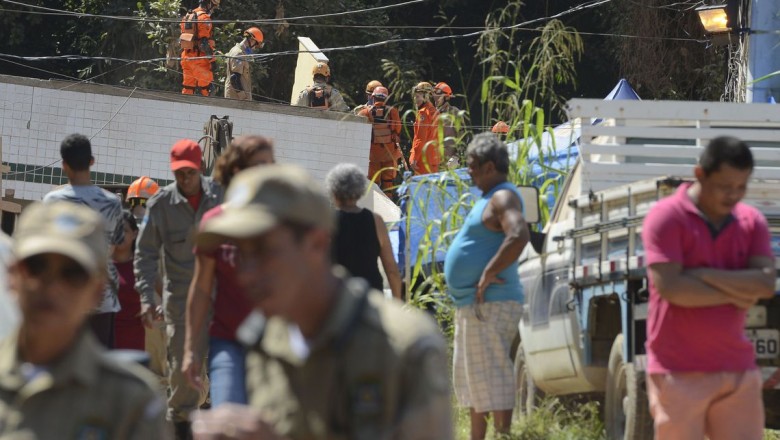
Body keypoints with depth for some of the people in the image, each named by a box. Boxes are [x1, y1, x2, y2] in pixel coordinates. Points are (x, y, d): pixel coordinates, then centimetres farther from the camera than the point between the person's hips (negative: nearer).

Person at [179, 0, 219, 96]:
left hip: (186, 55, 8)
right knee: (205, 85, -5)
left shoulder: (188, 16, 15)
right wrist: (211, 57, -17)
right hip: (199, 57, -8)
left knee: (188, 86, 14)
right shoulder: (204, 17, -12)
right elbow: (205, 41, -18)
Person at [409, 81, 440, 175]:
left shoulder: (423, 113, -12)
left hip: (424, 157, -9)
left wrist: (414, 158, -17)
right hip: (434, 158, 9)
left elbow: (420, 138, -17)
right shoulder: (435, 112, 15)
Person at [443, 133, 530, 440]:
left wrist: (488, 274, -25)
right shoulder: (489, 200, 19)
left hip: (490, 305, -11)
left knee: (490, 379, -12)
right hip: (471, 304, 11)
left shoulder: (503, 198, -14)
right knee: (469, 380, 16)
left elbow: (518, 236, -31)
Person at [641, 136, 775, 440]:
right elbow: (670, 287, -18)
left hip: (737, 370, 5)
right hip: (680, 374, -5)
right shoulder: (667, 217, -6)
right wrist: (736, 293, -7)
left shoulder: (752, 221, 9)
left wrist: (703, 275, -13)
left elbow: (766, 283, -5)